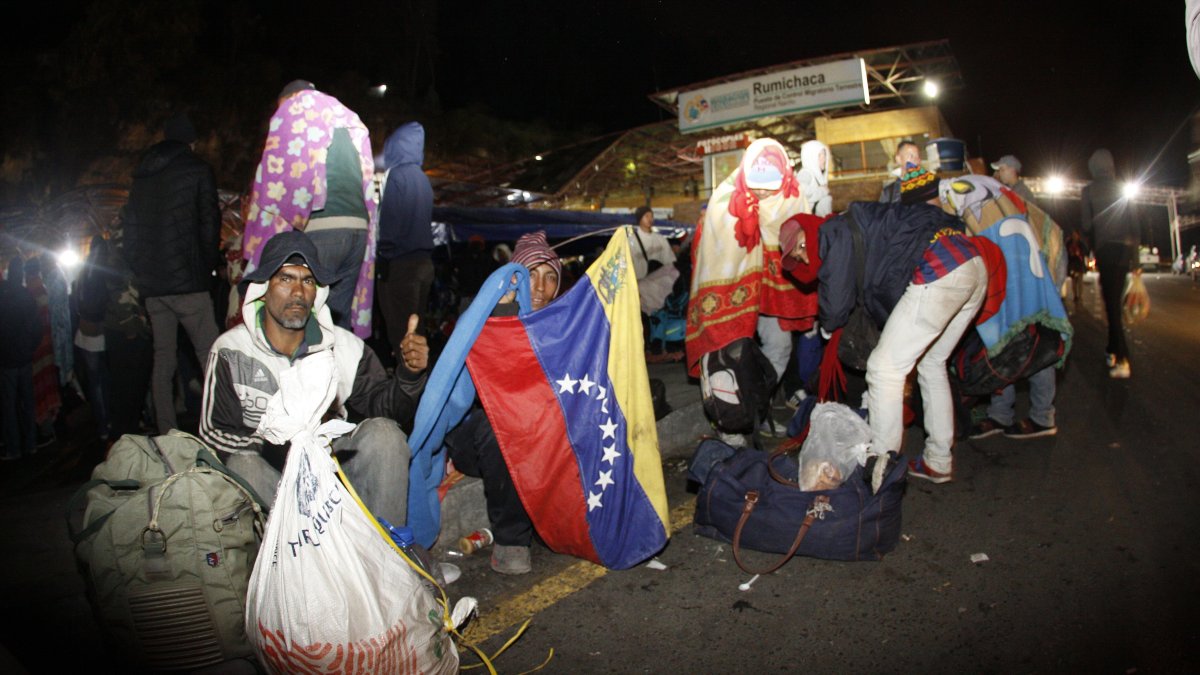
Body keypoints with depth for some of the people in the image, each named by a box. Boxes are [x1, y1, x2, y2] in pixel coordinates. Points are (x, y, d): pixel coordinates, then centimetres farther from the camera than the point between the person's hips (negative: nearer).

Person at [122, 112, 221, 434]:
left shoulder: (142, 175, 18)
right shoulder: (197, 169, 1)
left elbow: (130, 229, 17)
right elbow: (209, 222, -5)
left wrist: (141, 272, 19)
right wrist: (209, 265, 6)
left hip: (152, 285, 6)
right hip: (188, 280, -6)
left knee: (163, 359, 9)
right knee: (210, 356, -6)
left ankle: (167, 435, 9)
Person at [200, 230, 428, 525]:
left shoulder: (345, 347, 1)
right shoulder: (230, 351, -4)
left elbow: (385, 405, -6)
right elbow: (213, 432, -7)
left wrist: (409, 374, -29)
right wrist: (277, 450, -25)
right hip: (270, 473, -2)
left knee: (382, 432, -23)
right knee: (243, 466, -33)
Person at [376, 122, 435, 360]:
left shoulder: (395, 175, -10)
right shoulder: (423, 178, 12)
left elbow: (389, 220, -15)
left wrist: (383, 254, -6)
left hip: (400, 263, -8)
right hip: (424, 262, 8)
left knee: (399, 332, -3)